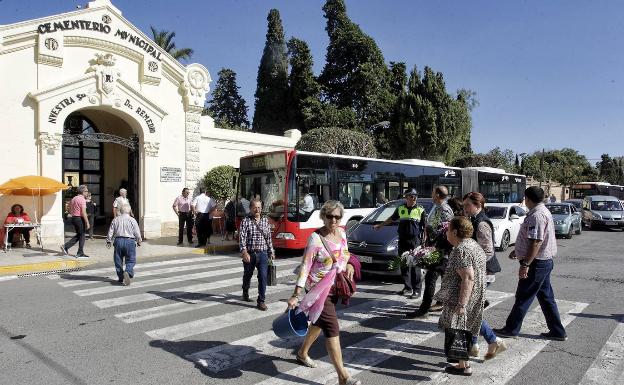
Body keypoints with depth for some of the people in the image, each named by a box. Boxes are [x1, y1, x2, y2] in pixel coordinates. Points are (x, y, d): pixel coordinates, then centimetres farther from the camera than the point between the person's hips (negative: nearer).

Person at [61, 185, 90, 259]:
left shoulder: (73, 199, 12)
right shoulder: (82, 199, -15)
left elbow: (70, 211, 17)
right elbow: (83, 213, -20)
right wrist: (87, 223, -17)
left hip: (73, 218, 8)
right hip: (80, 219, -8)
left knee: (78, 235, 18)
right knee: (82, 236, 2)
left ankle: (65, 246, 9)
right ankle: (80, 253, 7)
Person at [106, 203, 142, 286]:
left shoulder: (115, 220, 6)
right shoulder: (132, 220, -2)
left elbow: (110, 232, 7)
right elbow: (137, 233, 0)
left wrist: (109, 241, 18)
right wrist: (139, 241, 15)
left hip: (118, 240, 3)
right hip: (130, 241, -2)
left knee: (118, 260, 14)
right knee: (130, 260, 3)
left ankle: (121, 278, 20)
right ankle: (127, 272, -23)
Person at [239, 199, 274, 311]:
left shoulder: (265, 221, 7)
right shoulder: (245, 221, -6)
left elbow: (269, 238, 14)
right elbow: (242, 237, -15)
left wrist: (271, 251, 16)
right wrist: (244, 251, -28)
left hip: (262, 253, 2)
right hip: (249, 254, -2)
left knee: (263, 277, -8)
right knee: (247, 275, 18)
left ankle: (261, 301, 2)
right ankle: (245, 293, 45)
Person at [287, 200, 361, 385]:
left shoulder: (341, 233, 2)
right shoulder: (316, 238, -19)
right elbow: (305, 266, -20)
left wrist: (349, 265, -5)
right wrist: (296, 295, -24)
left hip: (335, 287, 8)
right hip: (318, 288, -8)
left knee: (319, 322, 22)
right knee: (332, 328, -10)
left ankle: (302, 353, 46)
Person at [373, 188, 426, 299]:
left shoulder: (420, 210, 1)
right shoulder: (400, 209, 11)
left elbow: (425, 226, 0)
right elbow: (391, 219, 25)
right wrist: (379, 225, 30)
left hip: (415, 240, -4)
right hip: (402, 240, 4)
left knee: (415, 266, -6)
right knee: (404, 264, 9)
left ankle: (417, 290, -1)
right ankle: (407, 287, 20)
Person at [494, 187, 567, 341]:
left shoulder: (537, 215, -21)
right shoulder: (543, 211, 13)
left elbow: (536, 243, -27)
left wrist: (525, 264, -25)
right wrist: (517, 250, 31)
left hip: (536, 263, -10)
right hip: (545, 261, 10)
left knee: (523, 298, 1)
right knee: (546, 297, 16)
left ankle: (511, 329, 11)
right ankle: (557, 332, 23)